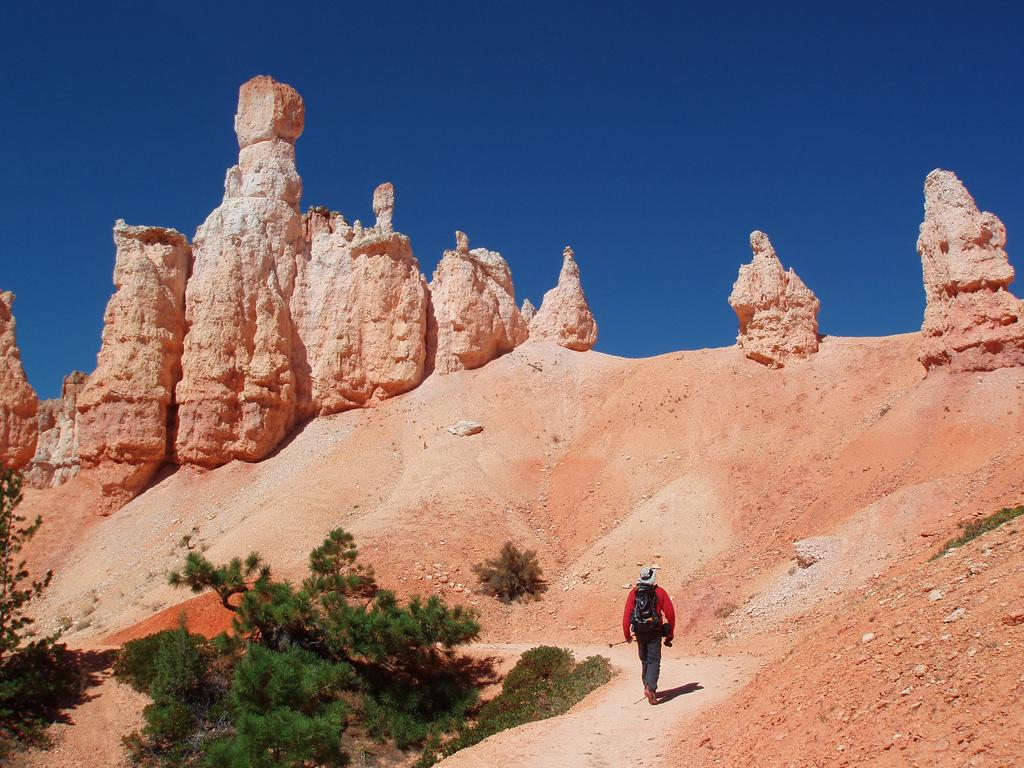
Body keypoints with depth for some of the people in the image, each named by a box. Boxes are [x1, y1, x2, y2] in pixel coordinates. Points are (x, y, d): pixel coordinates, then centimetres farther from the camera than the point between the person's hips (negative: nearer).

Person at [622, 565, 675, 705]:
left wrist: (627, 634, 2)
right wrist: (670, 634, 7)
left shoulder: (634, 592, 0)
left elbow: (626, 614, -6)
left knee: (644, 660, 19)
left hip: (639, 632, 3)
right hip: (654, 632, -3)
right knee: (654, 660, -2)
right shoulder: (659, 592, -3)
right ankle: (650, 687, -22)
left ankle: (649, 688, 28)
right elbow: (670, 613, -4)